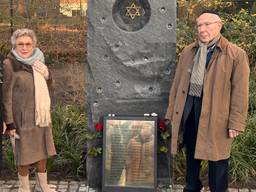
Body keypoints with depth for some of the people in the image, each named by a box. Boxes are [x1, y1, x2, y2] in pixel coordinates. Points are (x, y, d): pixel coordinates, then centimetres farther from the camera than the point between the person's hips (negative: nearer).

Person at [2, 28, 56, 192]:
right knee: (24, 154, 7)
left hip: (41, 115, 6)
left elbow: (49, 82, 16)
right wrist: (9, 122, -16)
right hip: (22, 117, -6)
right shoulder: (10, 64, -13)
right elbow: (6, 95, -13)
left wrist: (46, 72, -7)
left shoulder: (37, 60, 3)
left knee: (43, 151, 17)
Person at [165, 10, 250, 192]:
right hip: (189, 109, 5)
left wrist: (236, 123, -13)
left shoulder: (236, 54, -7)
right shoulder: (188, 52, 8)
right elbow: (177, 84, 12)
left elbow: (240, 92, -9)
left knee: (216, 157, 4)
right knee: (191, 153, 19)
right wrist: (173, 112, 10)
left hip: (215, 113, -5)